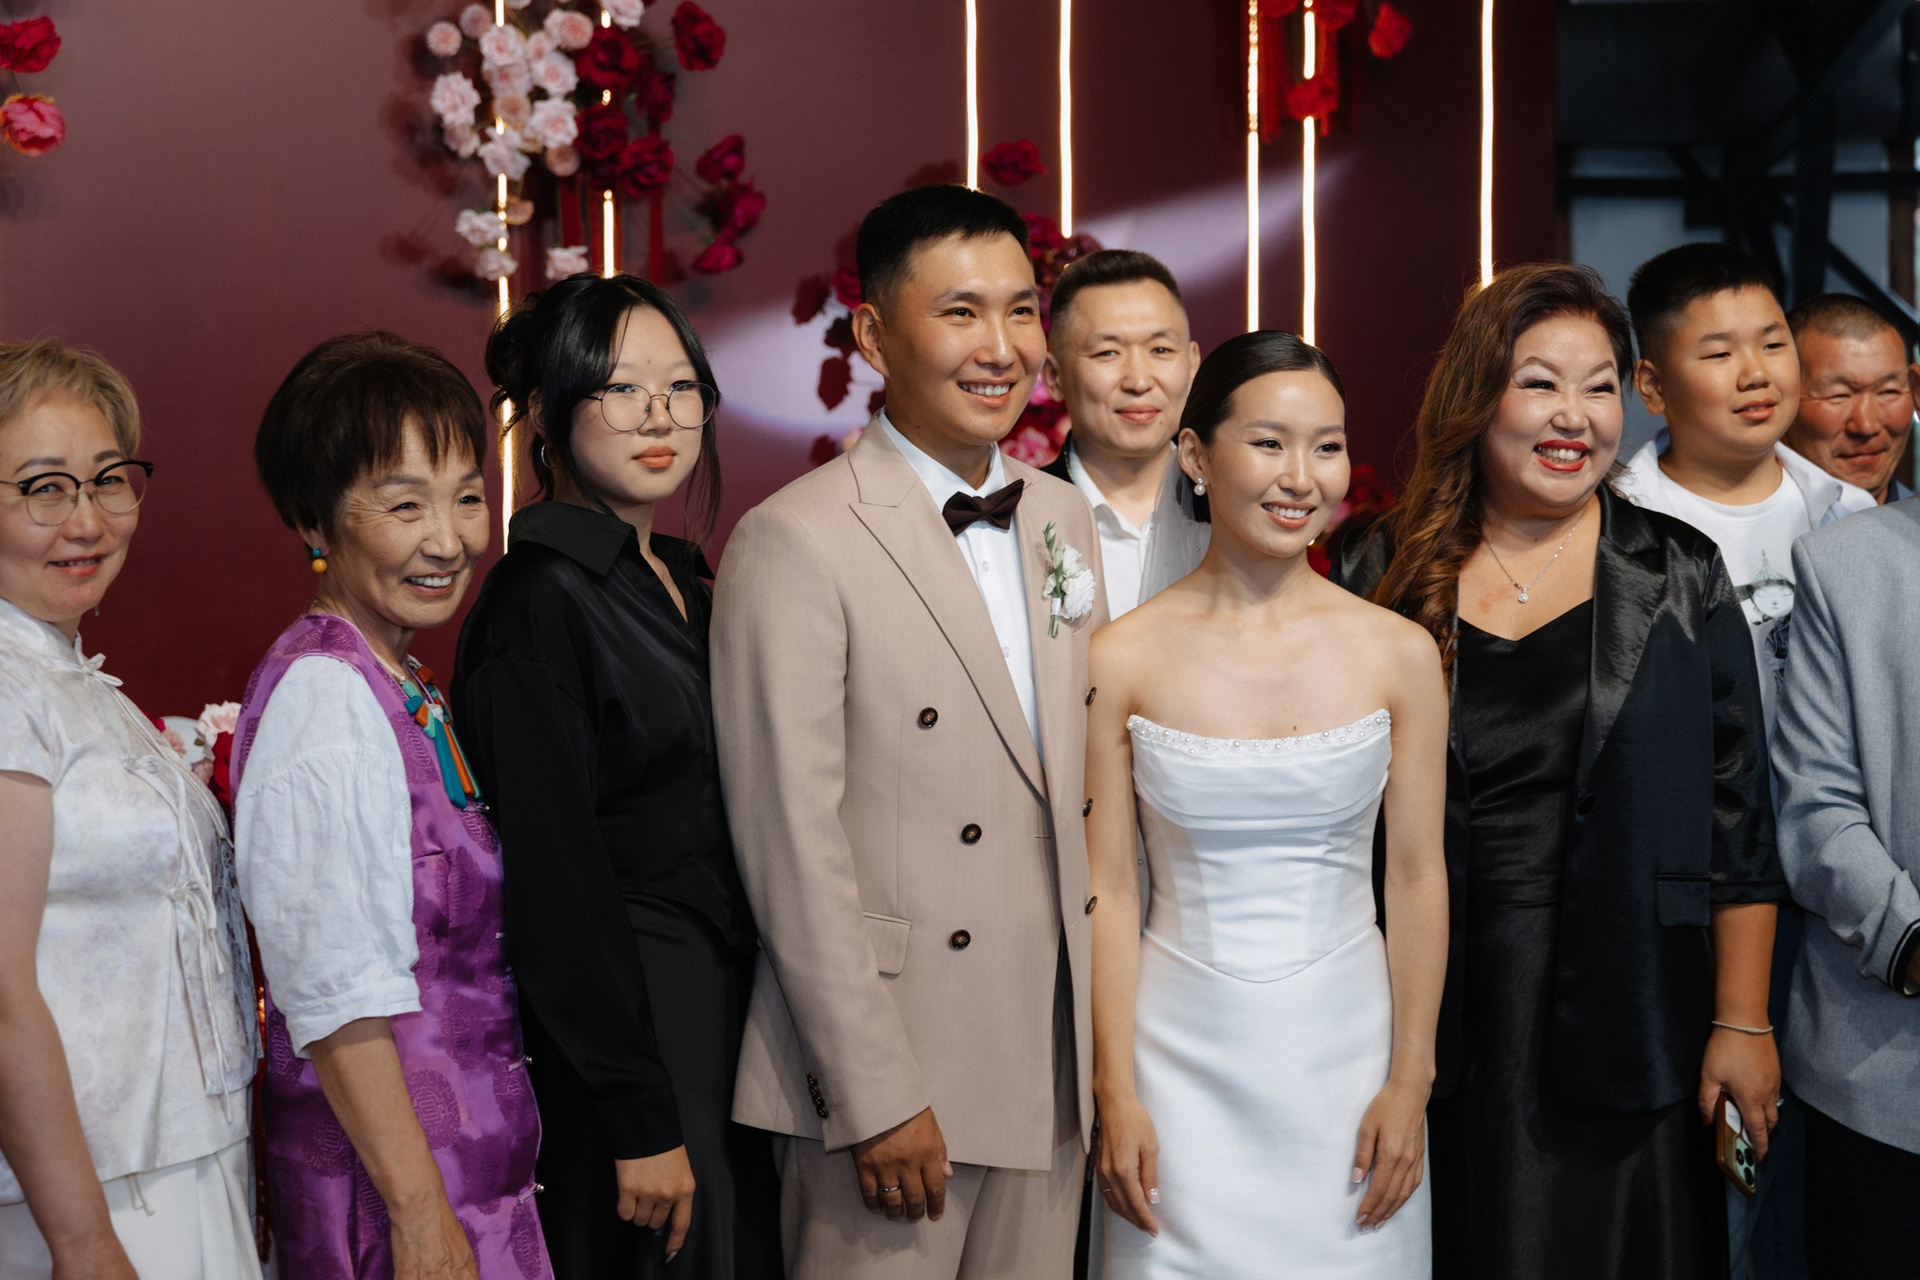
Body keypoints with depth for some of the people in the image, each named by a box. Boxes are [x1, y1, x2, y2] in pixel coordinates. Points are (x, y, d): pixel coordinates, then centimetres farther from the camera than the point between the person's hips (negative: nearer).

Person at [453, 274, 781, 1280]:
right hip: (624, 1034, -8)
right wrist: (639, 1120, -18)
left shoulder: (682, 579, 10)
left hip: (727, 1012, 8)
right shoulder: (538, 602, -15)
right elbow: (555, 883, -18)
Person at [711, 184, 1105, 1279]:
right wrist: (876, 1098, -15)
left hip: (1056, 1064, 6)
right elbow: (793, 848, -15)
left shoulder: (1065, 515, 9)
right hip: (887, 1071, -6)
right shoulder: (797, 543, -13)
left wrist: (1103, 1031, 10)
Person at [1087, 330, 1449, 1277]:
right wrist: (1115, 1094, -4)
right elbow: (1106, 888, -2)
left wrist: (1410, 1082, -1)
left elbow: (1416, 877, 1)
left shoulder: (1398, 653, -2)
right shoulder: (1122, 659, -4)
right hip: (1184, 1063, -1)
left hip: (1346, 1050, 1)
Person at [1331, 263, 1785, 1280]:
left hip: (1625, 1020, 0)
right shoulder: (1383, 576, 2)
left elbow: (1738, 813, 1)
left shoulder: (1678, 576, 2)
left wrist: (1742, 1022, -4)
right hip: (1444, 1024, 0)